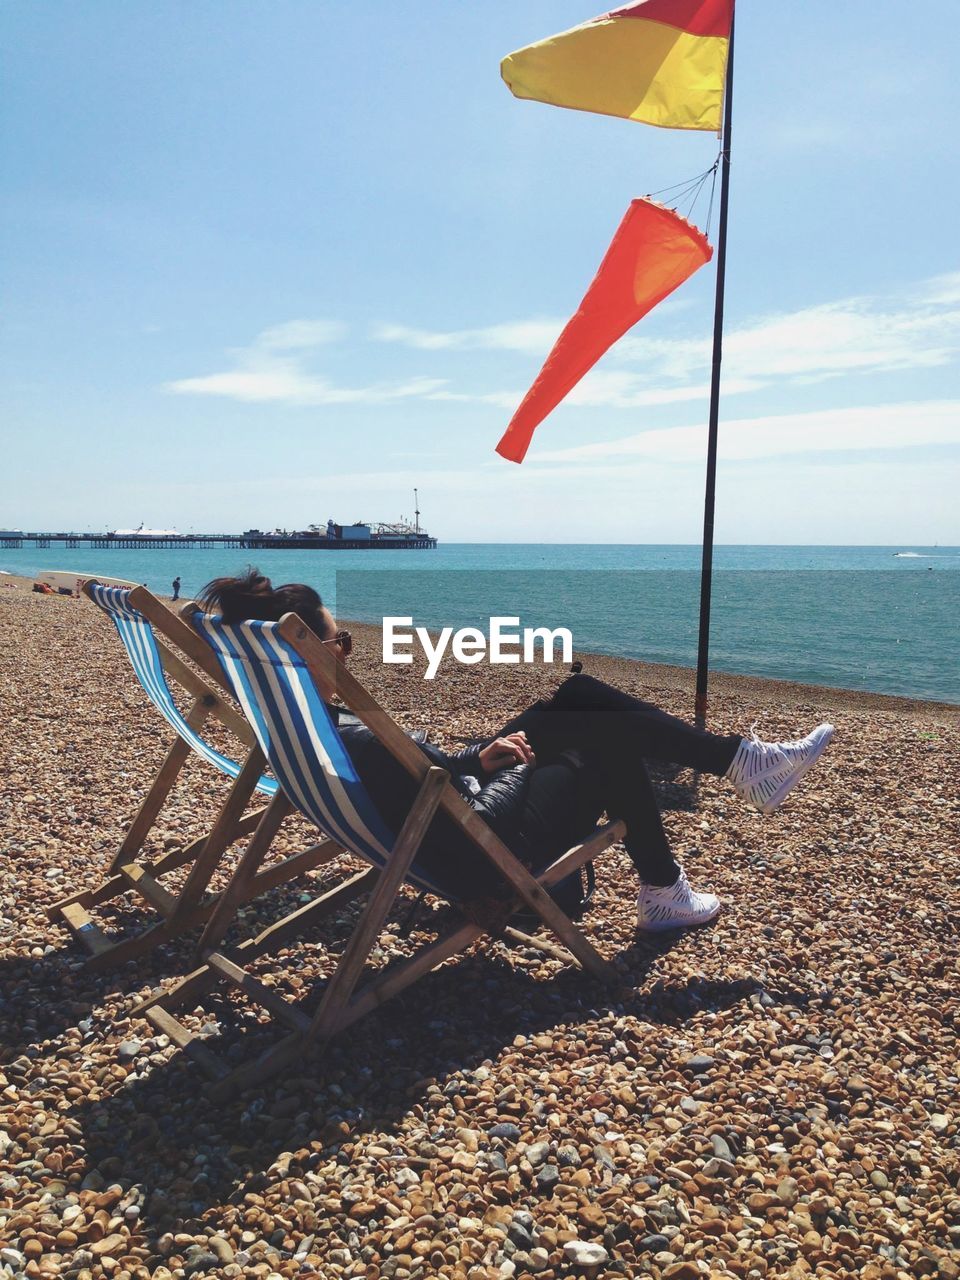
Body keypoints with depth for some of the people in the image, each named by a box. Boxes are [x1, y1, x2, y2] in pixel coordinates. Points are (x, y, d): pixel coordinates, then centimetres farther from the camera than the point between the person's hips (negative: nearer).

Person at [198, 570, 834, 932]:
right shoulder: (355, 742, -33)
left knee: (582, 696, 7)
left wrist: (477, 757, 2)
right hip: (489, 856, -9)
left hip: (469, 801, 9)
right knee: (613, 741, 7)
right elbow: (461, 837, -29)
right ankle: (663, 896, 27)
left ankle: (746, 760, 18)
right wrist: (485, 763, -12)